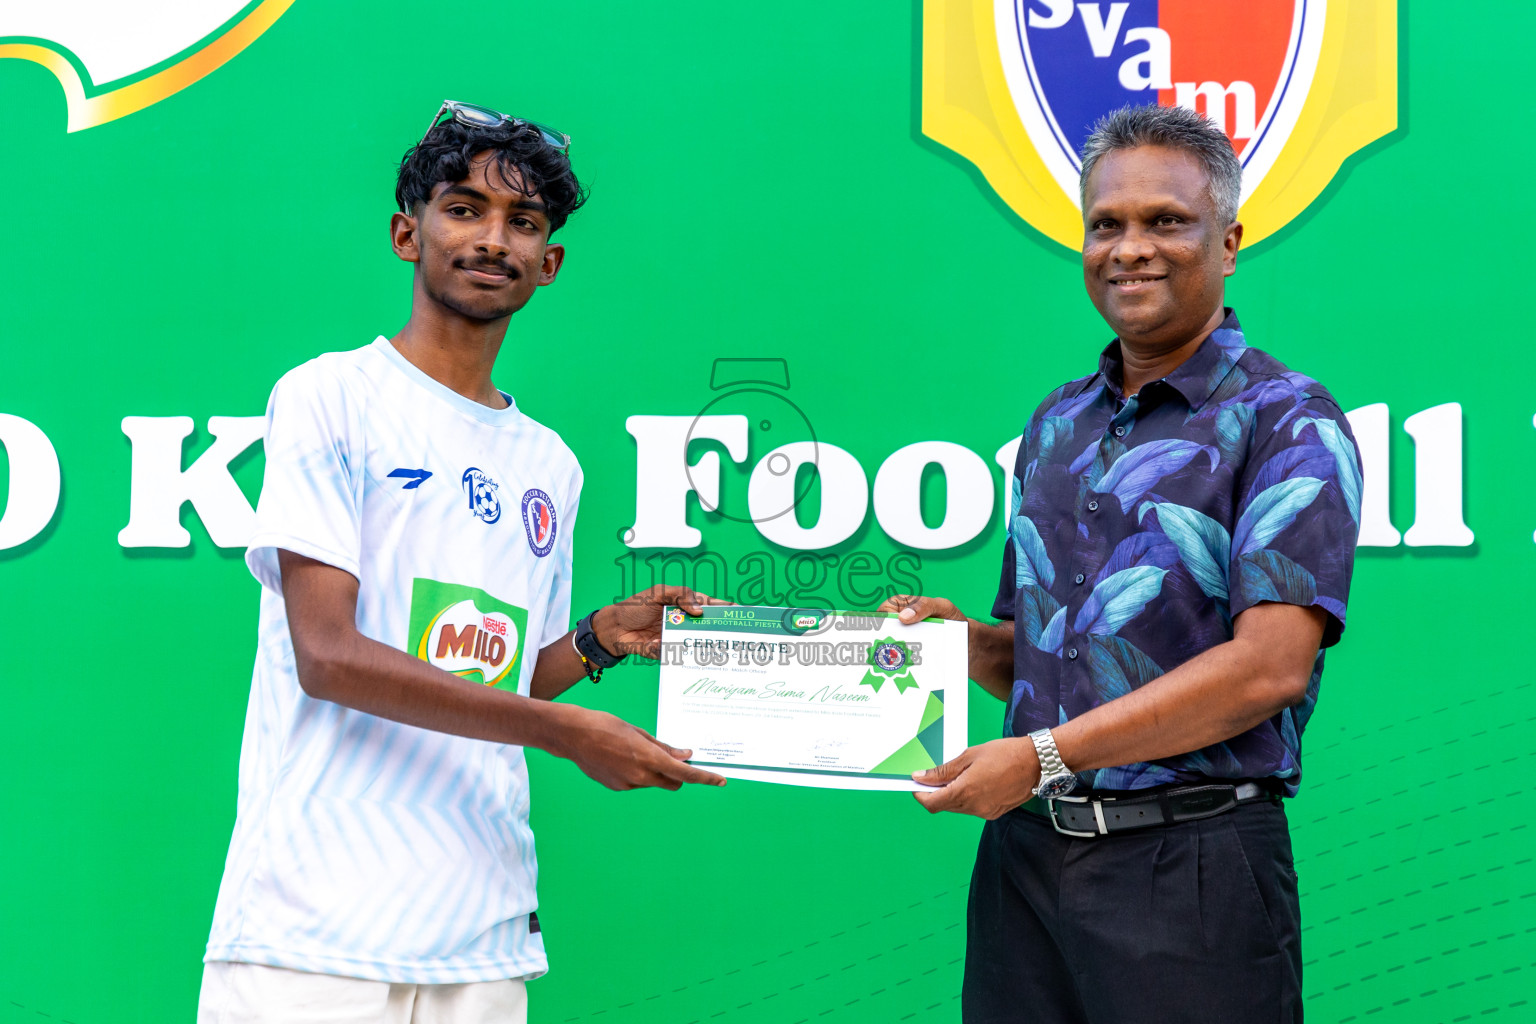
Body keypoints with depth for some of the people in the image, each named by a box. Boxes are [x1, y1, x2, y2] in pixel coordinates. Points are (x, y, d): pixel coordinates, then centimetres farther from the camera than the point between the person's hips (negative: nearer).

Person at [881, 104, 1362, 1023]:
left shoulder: (1288, 422, -5)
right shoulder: (1057, 424, 15)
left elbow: (1271, 665, -16)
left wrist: (1046, 754, -17)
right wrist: (960, 636, 0)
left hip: (1189, 864, -5)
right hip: (1024, 851, 6)